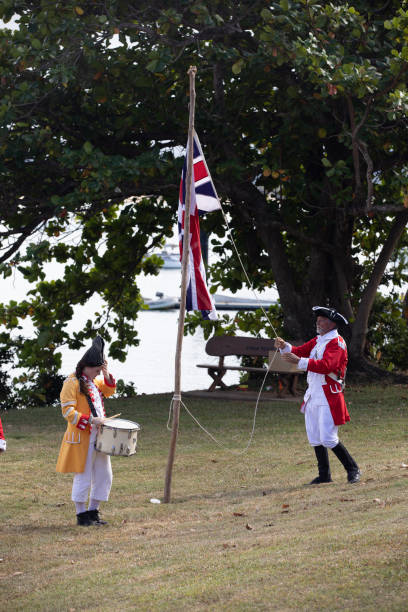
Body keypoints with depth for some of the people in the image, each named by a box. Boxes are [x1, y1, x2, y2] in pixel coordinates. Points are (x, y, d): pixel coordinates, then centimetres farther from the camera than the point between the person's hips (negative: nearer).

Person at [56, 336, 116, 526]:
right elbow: (68, 411, -17)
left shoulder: (94, 381, 13)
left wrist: (107, 374, 8)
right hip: (82, 438, -8)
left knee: (104, 476, 10)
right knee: (83, 477, -2)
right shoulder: (72, 383, -12)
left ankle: (93, 511, 21)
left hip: (99, 436, 8)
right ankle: (81, 514, 7)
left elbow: (109, 391, 26)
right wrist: (90, 420, -24)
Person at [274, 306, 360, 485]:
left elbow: (326, 365, -26)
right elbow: (301, 351, 11)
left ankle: (352, 469, 2)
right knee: (315, 439, 10)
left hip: (328, 397, -9)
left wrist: (299, 361, -33)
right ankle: (324, 475, 18)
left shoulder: (336, 343, -12)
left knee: (328, 439, -12)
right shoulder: (318, 340, 17)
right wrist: (284, 346, -9)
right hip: (312, 395, 9)